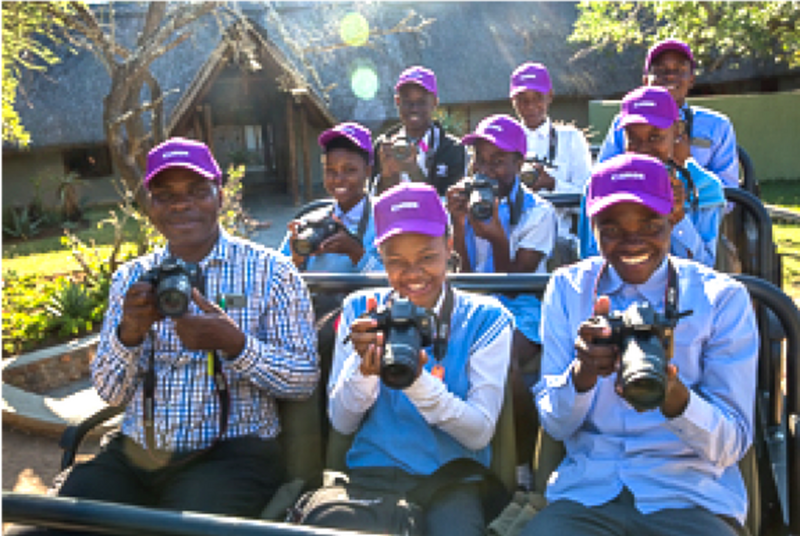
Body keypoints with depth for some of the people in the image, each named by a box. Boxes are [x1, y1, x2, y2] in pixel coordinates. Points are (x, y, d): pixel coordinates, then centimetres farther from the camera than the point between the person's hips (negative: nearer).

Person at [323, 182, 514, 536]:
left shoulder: (485, 318, 1)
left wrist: (417, 380, -23)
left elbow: (480, 434, -7)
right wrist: (364, 367, -15)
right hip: (370, 477, 2)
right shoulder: (360, 310, 7)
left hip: (451, 480, -1)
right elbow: (341, 423, 4)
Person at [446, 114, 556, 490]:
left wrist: (498, 240, -23)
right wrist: (458, 222, -9)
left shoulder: (538, 212, 1)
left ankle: (522, 464, -15)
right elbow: (463, 277, 3)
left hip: (521, 309, -3)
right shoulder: (467, 202, 12)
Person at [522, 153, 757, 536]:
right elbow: (553, 424, 1)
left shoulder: (722, 297, 0)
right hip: (585, 494, 0)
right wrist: (581, 374, -22)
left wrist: (674, 397, -26)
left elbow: (732, 445, -4)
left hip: (692, 500, 1)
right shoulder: (566, 289, 5)